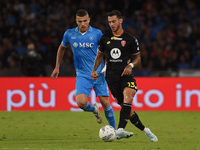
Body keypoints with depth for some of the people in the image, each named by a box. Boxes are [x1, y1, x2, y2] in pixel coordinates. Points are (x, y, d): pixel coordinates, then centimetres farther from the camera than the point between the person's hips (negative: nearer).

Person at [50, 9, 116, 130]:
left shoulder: (97, 33, -4)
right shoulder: (69, 34, 1)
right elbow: (62, 48, 20)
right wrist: (57, 67, 22)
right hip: (82, 75, 1)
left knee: (105, 103, -4)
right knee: (81, 102, -19)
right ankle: (94, 109, 17)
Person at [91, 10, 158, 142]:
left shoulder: (130, 40, 4)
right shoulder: (105, 39, 11)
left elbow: (138, 58, 13)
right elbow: (100, 55, 23)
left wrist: (130, 65, -8)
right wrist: (94, 70, 8)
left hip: (126, 75, -3)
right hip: (112, 77, 3)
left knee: (128, 97, -30)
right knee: (126, 108, 0)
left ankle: (121, 130, -42)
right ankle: (145, 130, 16)